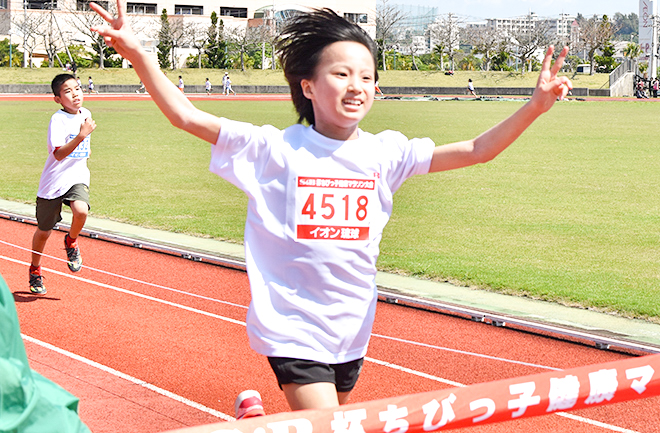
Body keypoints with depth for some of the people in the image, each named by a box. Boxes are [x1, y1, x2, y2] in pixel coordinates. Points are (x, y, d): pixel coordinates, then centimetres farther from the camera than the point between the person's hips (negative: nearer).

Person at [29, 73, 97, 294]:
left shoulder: (85, 114, 4)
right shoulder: (57, 120, -16)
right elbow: (59, 154, -30)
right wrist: (81, 136, -37)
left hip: (77, 178, 3)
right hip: (53, 182, -3)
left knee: (81, 211, -29)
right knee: (44, 232, 9)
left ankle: (71, 242, 4)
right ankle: (35, 270, 36)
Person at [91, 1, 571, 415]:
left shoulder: (385, 153, 0)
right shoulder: (275, 149, -9)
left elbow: (477, 150, 0)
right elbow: (186, 116, -11)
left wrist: (535, 105, -12)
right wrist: (137, 53, -22)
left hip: (352, 330, 5)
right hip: (293, 329, -5)